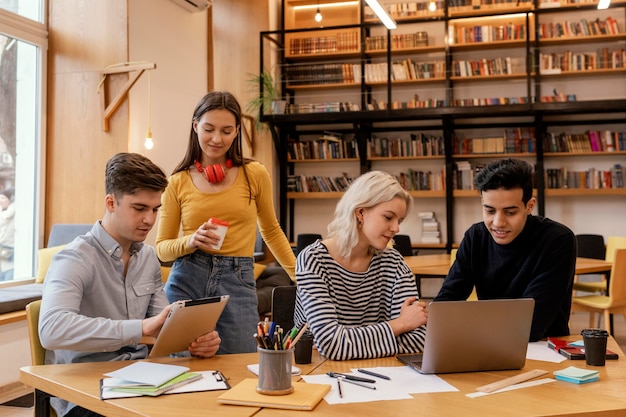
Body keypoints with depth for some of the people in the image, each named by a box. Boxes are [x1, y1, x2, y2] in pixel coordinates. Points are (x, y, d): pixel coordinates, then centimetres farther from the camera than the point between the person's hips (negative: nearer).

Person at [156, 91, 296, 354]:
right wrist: (191, 241, -15)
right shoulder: (178, 182, 3)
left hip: (237, 285, 0)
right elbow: (162, 249, 6)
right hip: (187, 282, 1)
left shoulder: (255, 174, 2)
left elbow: (271, 231, 16)